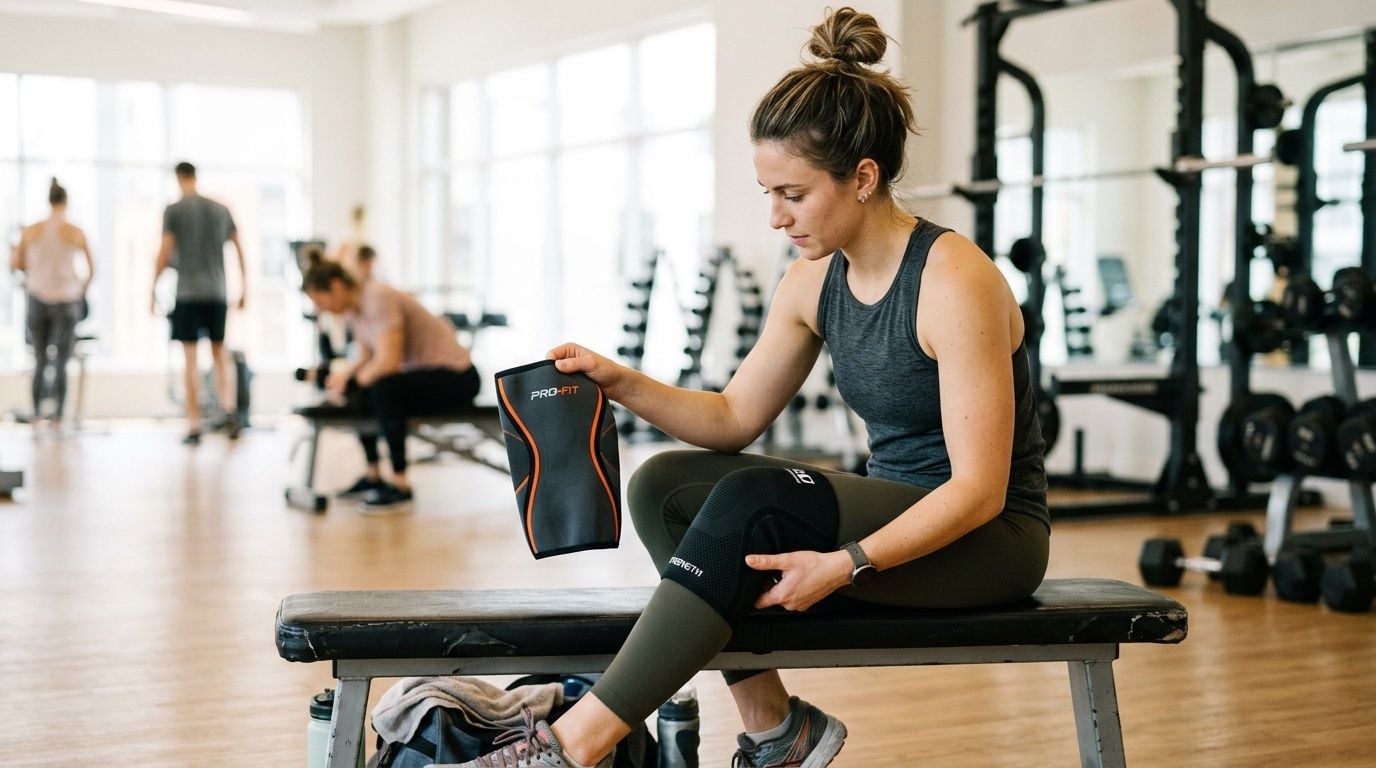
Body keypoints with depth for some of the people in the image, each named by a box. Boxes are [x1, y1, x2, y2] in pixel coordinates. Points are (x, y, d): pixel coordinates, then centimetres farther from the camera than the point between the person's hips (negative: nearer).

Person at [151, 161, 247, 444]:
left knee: (190, 358, -1)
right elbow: (240, 251, 9)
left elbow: (165, 253, -7)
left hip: (187, 293, -3)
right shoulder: (220, 210, 9)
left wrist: (153, 291, 0)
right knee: (219, 352, 14)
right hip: (217, 293, 3)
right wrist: (244, 288, 15)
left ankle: (194, 426, -1)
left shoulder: (174, 211, -2)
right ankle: (229, 407, -7)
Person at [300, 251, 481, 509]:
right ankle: (373, 475, 21)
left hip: (458, 378, -10)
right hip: (424, 371, 10)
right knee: (356, 390, 14)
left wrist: (354, 381, -15)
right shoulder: (353, 308, 3)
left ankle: (400, 484, -25)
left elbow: (389, 360, -29)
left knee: (383, 388, -32)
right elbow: (365, 357, 13)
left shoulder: (378, 298, -23)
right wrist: (341, 375, -5)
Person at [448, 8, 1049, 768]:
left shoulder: (953, 280, -21)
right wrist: (619, 381, -6)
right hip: (895, 511, 8)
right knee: (666, 485, -7)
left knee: (753, 503, -30)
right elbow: (735, 417, 9)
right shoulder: (813, 280, 2)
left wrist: (847, 564, -33)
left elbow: (979, 489, -23)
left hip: (989, 537, -8)